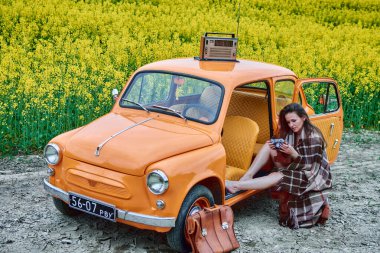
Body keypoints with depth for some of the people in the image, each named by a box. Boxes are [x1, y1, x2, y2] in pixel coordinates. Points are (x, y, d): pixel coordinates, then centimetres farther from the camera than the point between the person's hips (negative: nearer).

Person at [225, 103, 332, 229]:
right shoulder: (291, 133, 1)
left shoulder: (313, 138, -21)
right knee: (269, 146, -9)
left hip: (311, 175, -7)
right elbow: (286, 157, 6)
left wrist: (293, 153, -34)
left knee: (277, 177, -32)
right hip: (294, 169, 7)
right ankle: (246, 177, -20)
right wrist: (275, 148, -15)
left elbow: (310, 166, -21)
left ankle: (236, 186, -35)